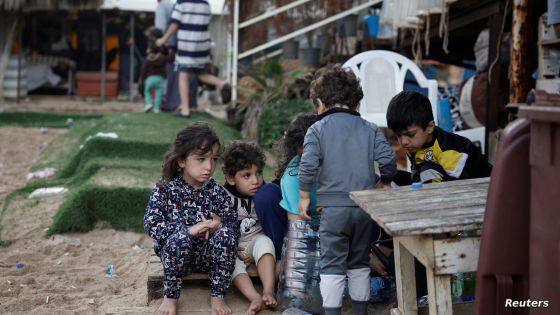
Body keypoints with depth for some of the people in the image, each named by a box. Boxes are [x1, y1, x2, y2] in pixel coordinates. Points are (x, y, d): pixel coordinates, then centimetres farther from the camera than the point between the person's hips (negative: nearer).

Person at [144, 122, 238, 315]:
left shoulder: (217, 192, -2)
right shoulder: (164, 190, -9)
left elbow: (233, 224, -2)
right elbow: (151, 224, -19)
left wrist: (219, 225, -27)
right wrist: (189, 230, -30)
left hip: (209, 255, 2)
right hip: (176, 253, -2)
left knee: (226, 233, -27)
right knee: (178, 237, -34)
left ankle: (218, 295, -10)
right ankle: (170, 296, -13)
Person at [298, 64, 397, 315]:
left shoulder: (317, 129, -3)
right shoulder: (370, 129, 5)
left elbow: (308, 165, -13)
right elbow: (388, 160, -3)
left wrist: (304, 196, -2)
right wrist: (384, 183, 15)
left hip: (333, 207, -3)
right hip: (365, 206, 3)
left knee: (332, 266, 3)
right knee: (359, 264, 18)